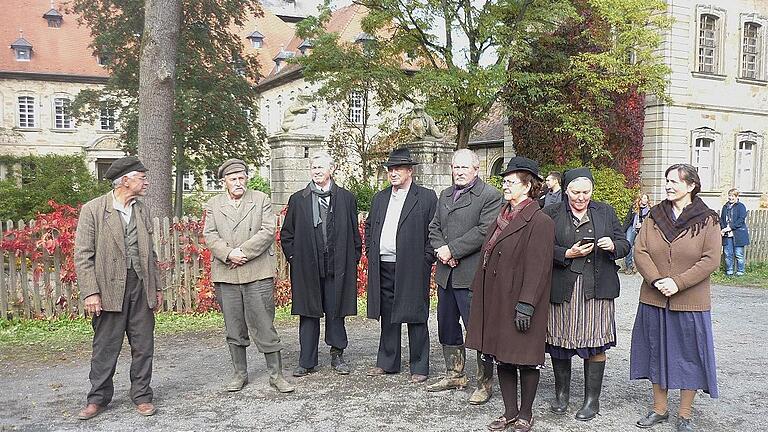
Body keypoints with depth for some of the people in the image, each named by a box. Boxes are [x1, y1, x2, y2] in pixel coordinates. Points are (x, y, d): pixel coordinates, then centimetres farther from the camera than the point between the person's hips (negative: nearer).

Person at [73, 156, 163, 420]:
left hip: (141, 287, 4)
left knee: (143, 346, 8)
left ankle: (142, 396, 20)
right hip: (110, 289, -4)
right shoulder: (92, 210, -4)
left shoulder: (142, 210, 12)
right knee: (105, 347, 5)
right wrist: (90, 292, -13)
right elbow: (83, 255, -7)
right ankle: (98, 398, 21)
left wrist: (157, 287, 13)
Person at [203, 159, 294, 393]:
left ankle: (276, 375, 9)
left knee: (264, 325, -1)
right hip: (225, 275, 3)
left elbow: (268, 231, -4)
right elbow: (209, 235, 3)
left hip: (257, 273, -2)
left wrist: (243, 252, -12)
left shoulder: (261, 200, 6)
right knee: (234, 329, 10)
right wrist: (228, 254, -14)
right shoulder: (213, 205, 12)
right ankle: (240, 373, 23)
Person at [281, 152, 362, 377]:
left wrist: (353, 258, 3)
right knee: (308, 314, 6)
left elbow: (354, 232, 8)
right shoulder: (298, 200, 6)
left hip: (337, 266, 0)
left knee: (336, 312, 7)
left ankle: (337, 356, 21)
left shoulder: (346, 198, 6)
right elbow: (286, 234, 10)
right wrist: (293, 257, 2)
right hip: (307, 267, 1)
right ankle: (307, 361, 15)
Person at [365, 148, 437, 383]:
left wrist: (426, 259, -9)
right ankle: (387, 363, 25)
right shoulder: (379, 198, 16)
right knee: (387, 318, 13)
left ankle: (419, 367, 11)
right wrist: (371, 253, 13)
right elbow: (369, 227, 24)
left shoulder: (426, 198, -2)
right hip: (383, 267, 5)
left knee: (415, 319, 1)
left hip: (412, 268, -5)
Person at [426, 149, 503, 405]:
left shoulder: (489, 196, -7)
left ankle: (485, 383, 10)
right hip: (446, 274, 8)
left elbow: (485, 231, -17)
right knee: (447, 327, 17)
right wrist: (441, 250, -6)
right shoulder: (445, 196, 17)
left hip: (472, 275, -8)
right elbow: (434, 228, 15)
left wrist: (452, 249, -17)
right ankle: (454, 375, 32)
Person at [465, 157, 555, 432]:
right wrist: (480, 297, 15)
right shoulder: (501, 218, 14)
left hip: (519, 303, -8)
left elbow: (537, 267, -18)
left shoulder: (539, 221, -12)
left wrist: (526, 305, -21)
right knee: (501, 359, 14)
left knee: (525, 360, 6)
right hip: (496, 301, 8)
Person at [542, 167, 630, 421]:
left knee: (595, 344, 1)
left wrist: (613, 246, -10)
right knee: (559, 342, 7)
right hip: (561, 288, 0)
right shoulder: (551, 214, 4)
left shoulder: (605, 212, 11)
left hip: (597, 288, 1)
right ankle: (562, 393, 25)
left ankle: (592, 399, 14)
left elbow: (625, 245, 11)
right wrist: (568, 254, -15)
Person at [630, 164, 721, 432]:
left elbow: (710, 260, -10)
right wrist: (656, 280, -16)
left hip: (690, 302, -3)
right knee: (657, 353, 12)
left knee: (689, 356, 7)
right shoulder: (654, 216, 5)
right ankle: (659, 409, 28)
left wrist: (678, 283, -19)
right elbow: (640, 251, -1)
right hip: (654, 299, 3)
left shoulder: (708, 220, -4)